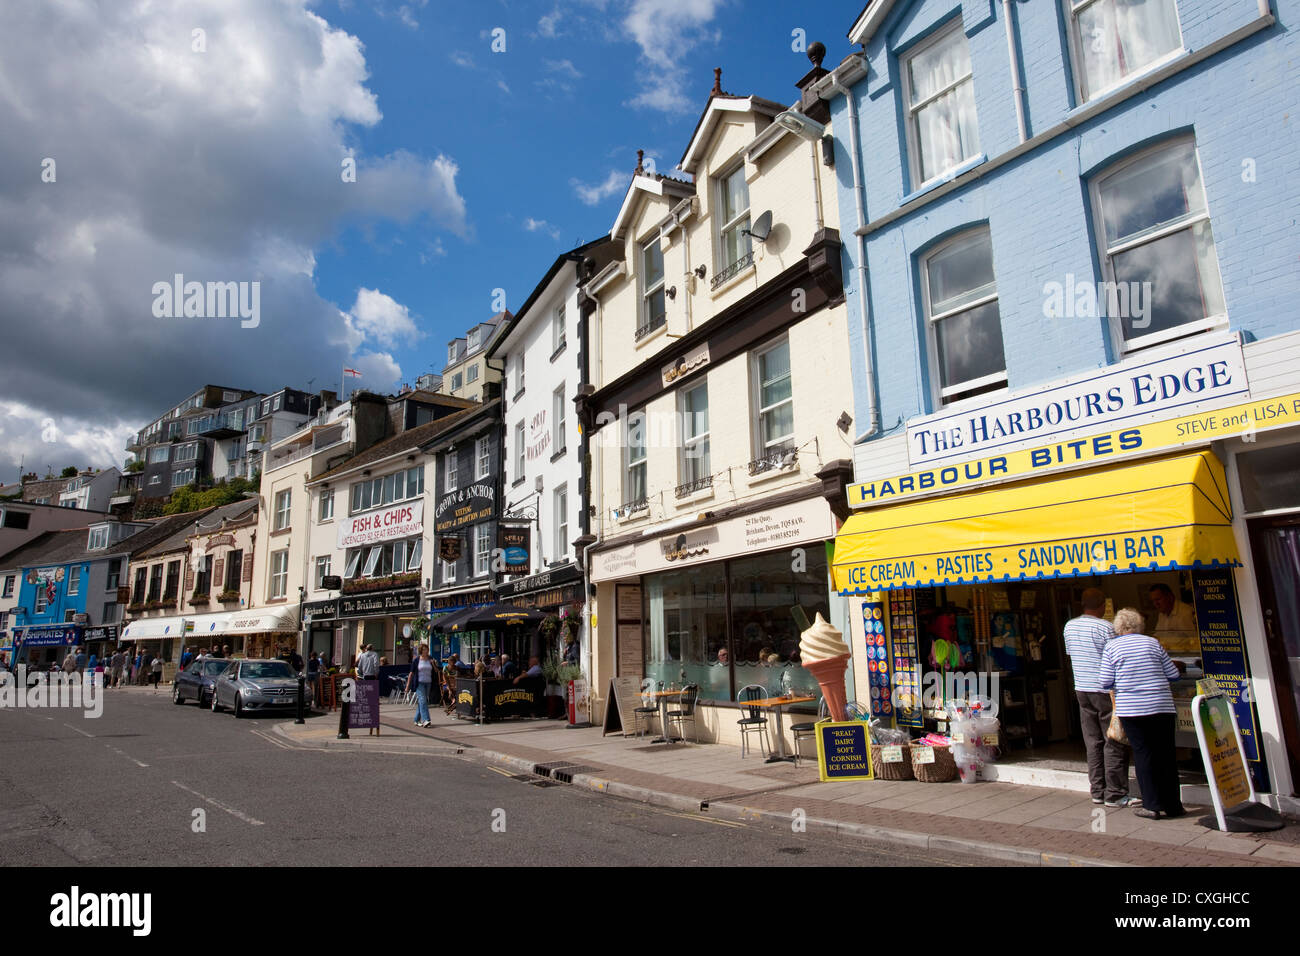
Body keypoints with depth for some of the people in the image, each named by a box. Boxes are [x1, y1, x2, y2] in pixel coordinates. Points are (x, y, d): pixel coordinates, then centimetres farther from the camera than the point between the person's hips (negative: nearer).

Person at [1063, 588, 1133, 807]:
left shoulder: (1069, 626, 8)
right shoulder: (1105, 627, -12)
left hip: (1081, 689, 6)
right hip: (1104, 691, -6)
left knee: (1093, 742, 11)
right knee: (1114, 743, 1)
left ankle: (1097, 791, 15)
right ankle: (1115, 794, 4)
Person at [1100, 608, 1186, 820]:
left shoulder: (1111, 647, -1)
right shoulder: (1153, 643, 5)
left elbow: (1106, 682, -4)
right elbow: (1174, 675, 8)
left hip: (1131, 709, -2)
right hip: (1162, 707, 2)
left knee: (1143, 754, 4)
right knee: (1166, 754, 10)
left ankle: (1152, 806, 4)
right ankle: (1172, 804, 16)